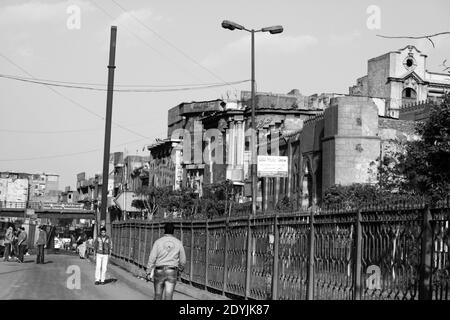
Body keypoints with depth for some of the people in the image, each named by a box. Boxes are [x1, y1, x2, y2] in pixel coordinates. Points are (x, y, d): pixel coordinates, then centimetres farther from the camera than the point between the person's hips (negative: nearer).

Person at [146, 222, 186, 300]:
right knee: (168, 297, -5)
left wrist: (148, 271, -1)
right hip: (172, 272, 0)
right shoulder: (178, 243, 1)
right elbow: (183, 260, 8)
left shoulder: (158, 242, -3)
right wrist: (180, 269, 27)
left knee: (158, 295, 15)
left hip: (159, 271, 0)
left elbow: (152, 258, -6)